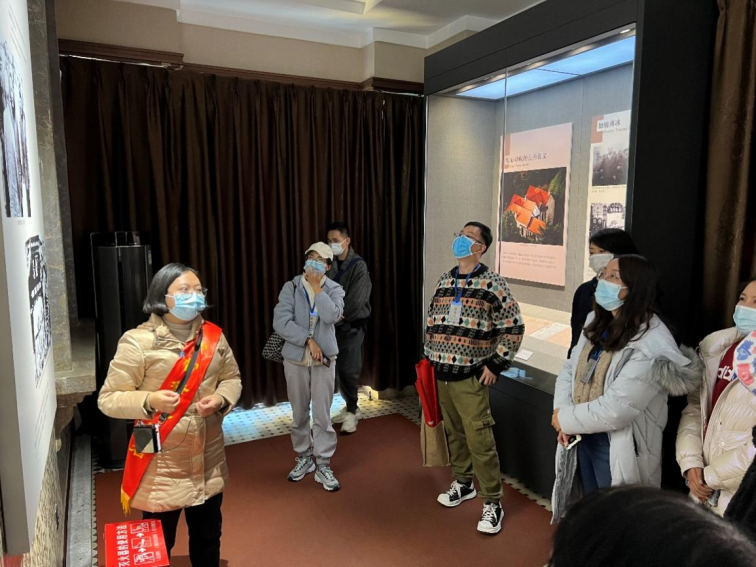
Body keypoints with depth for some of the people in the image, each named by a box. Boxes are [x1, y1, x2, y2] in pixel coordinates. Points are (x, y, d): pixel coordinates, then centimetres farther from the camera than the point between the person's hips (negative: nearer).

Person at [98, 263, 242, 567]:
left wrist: (221, 399, -11)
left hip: (208, 461, 5)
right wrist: (148, 401, -29)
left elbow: (232, 378, 10)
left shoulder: (213, 336, 1)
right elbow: (108, 399, -11)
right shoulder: (138, 341, -14)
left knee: (208, 536, 22)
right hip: (161, 466, -4)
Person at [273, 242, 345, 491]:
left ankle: (323, 464, 14)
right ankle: (304, 457, 30)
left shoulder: (334, 289, 0)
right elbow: (280, 322, -13)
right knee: (299, 413, 12)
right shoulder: (291, 287, -2)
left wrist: (317, 287, -15)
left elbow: (332, 316, -19)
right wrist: (308, 340, -19)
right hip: (295, 358, 1)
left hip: (324, 359, 0)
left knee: (322, 414, 1)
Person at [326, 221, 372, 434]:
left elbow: (355, 301, -17)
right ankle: (351, 407, 24)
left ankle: (351, 411, 12)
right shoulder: (330, 263, 6)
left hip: (352, 325, -5)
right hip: (335, 324, 5)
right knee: (338, 369, 8)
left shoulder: (358, 266, -11)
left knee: (348, 370, -5)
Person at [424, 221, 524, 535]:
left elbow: (514, 328, -8)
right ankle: (463, 483, 36)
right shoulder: (444, 282, 9)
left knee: (479, 440, -5)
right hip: (440, 374, 6)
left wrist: (496, 364, -9)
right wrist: (428, 359, 14)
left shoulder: (493, 284, -9)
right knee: (454, 433, 17)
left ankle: (492, 503, 9)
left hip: (470, 377, -6)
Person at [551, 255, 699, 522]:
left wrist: (565, 419, -14)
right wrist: (562, 411, -11)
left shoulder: (653, 345, -24)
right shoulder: (596, 323, 3)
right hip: (583, 438, 7)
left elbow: (615, 410, -28)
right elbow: (570, 369, 6)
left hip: (619, 449, -7)